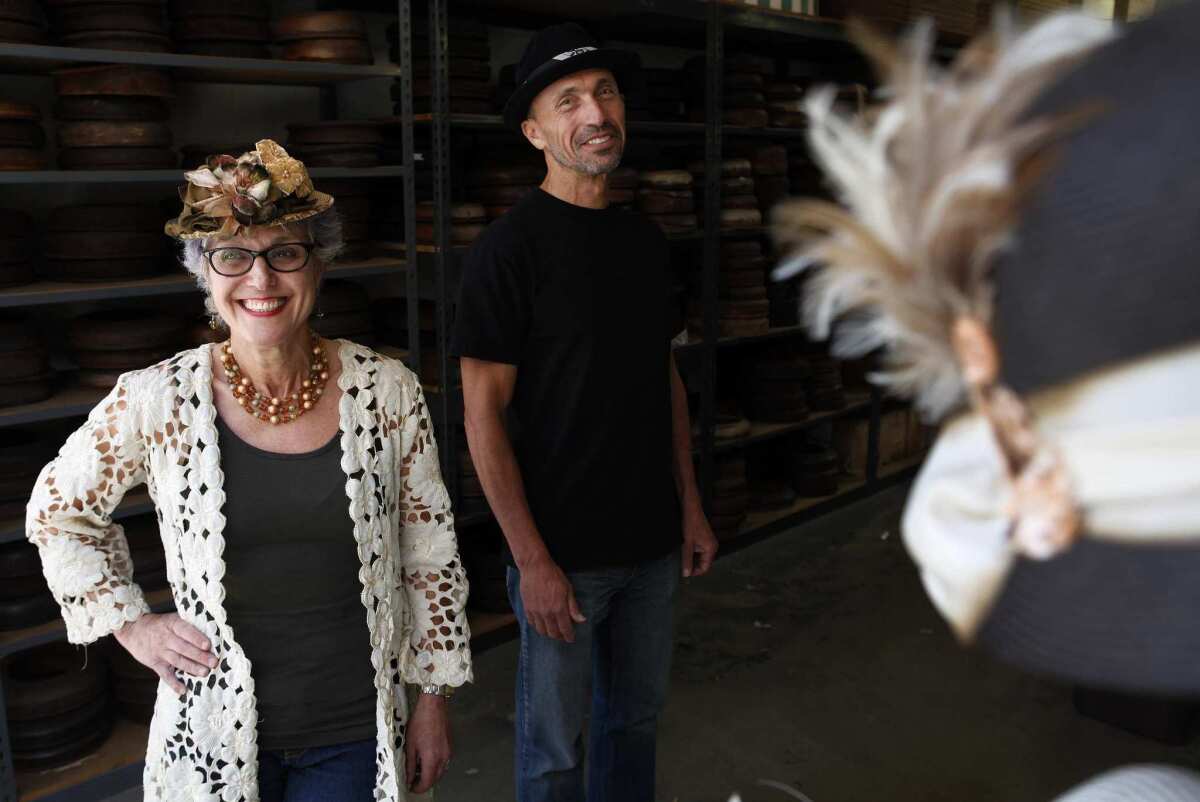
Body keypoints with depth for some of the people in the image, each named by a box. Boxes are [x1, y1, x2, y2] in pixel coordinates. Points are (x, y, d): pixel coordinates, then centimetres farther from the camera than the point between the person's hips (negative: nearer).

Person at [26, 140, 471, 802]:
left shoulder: (387, 391, -10)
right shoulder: (156, 401, -11)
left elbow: (430, 553, -1)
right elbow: (57, 512, 7)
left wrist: (434, 699, 3)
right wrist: (129, 622, 0)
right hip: (217, 735, 0)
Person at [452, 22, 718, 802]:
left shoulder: (645, 239, 6)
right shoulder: (510, 248, -14)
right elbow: (483, 411, -15)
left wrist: (690, 505, 10)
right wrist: (531, 560, -17)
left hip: (653, 541, 6)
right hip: (564, 555, -6)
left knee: (637, 718, 21)